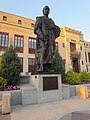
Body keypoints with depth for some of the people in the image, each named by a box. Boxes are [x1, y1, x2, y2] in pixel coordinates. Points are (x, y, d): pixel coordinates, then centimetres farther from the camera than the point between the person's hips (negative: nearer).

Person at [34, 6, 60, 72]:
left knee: (50, 53, -3)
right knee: (41, 53, -15)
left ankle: (47, 68, -3)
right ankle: (39, 68, -17)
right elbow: (36, 28, -3)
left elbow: (57, 30, 25)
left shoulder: (51, 21, 29)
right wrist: (41, 35, -20)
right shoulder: (39, 19, 13)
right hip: (42, 39, -6)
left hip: (50, 40, 6)